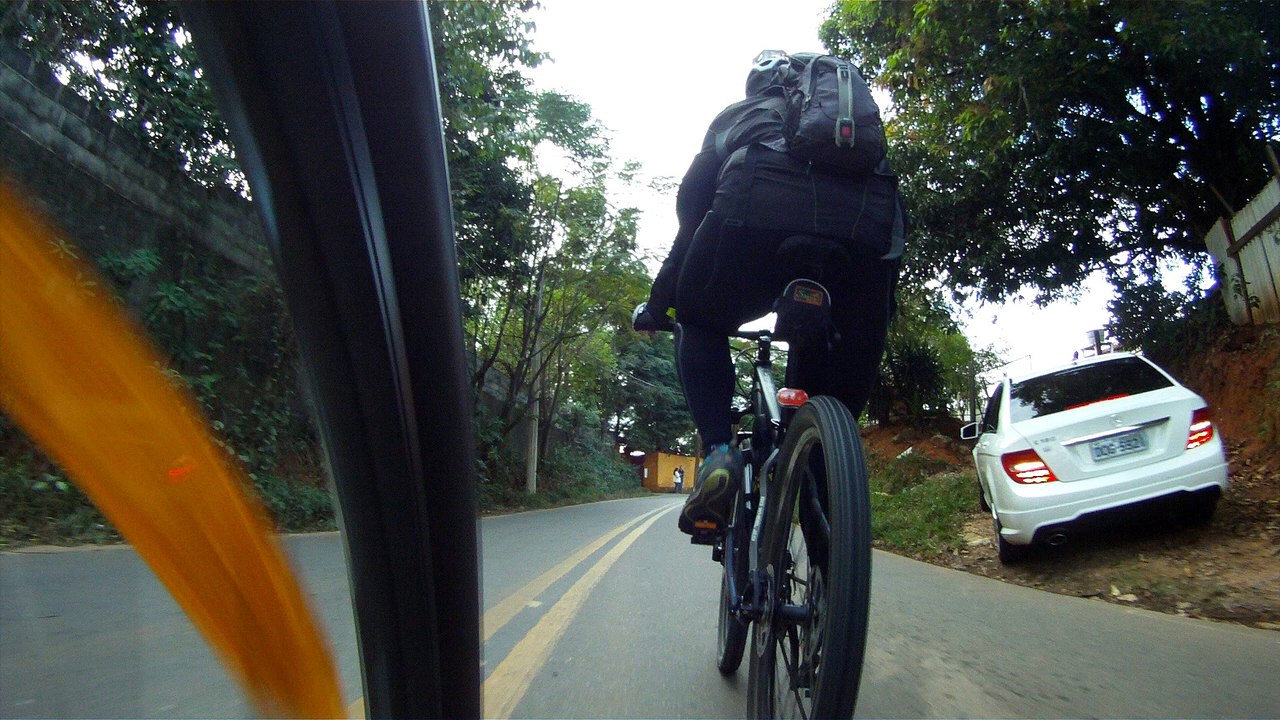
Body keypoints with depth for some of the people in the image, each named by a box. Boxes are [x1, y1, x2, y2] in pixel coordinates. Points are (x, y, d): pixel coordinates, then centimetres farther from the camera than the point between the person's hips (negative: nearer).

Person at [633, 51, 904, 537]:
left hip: (757, 209, -2)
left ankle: (718, 451, 4)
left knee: (701, 323, 24)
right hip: (869, 223, 3)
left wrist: (659, 302, 37)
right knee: (843, 383, 21)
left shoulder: (739, 115, 36)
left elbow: (691, 205, 30)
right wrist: (881, 307, 50)